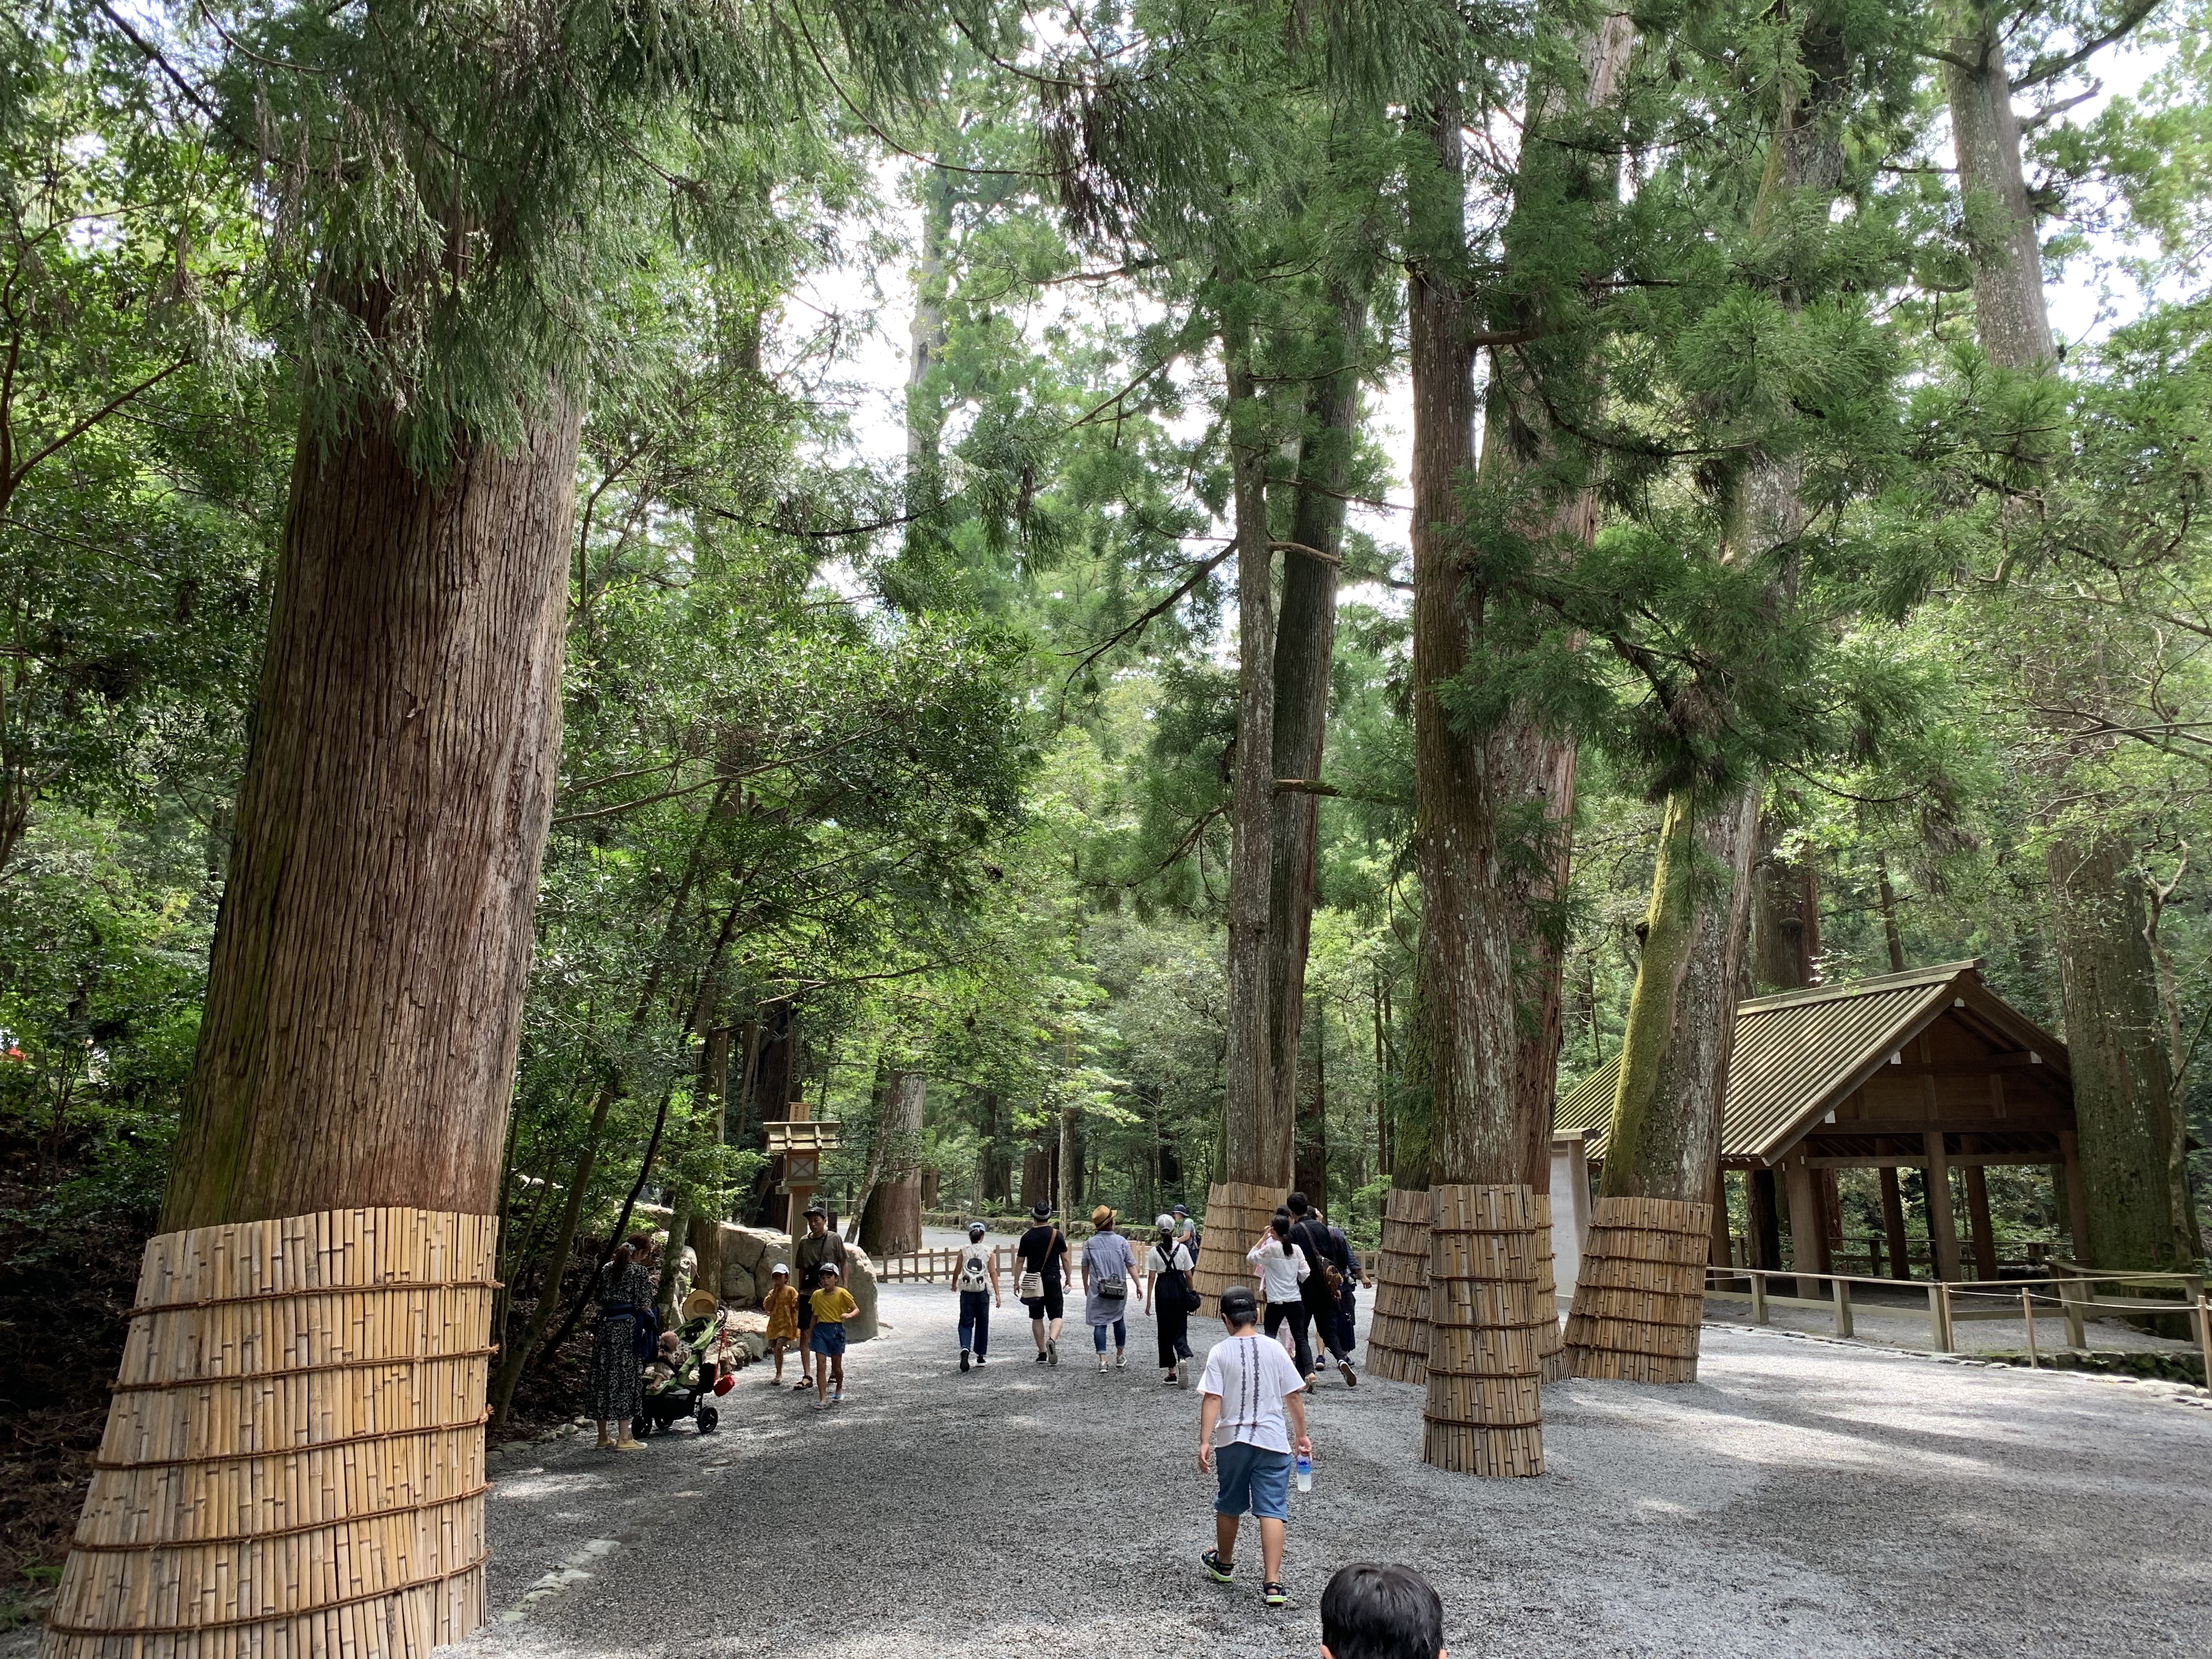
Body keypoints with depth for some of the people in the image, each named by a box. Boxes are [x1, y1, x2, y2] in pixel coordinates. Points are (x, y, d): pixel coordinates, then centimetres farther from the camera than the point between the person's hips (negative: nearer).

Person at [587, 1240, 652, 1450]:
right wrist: (648, 1285, 10)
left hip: (605, 1326, 6)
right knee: (625, 1378, -2)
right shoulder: (639, 1271, -5)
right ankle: (623, 1438, -2)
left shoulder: (606, 1269, 12)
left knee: (603, 1377, 9)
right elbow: (644, 1306, -8)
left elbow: (600, 1300, 15)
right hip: (628, 1328, -6)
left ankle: (603, 1437, 16)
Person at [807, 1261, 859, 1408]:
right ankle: (823, 1398, -6)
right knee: (821, 1365, -8)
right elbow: (815, 1317, 14)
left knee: (836, 1365, 9)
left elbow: (857, 1309, -5)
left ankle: (839, 1390, 35)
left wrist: (849, 1315, -27)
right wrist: (809, 1335, 14)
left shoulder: (842, 1294, -6)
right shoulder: (817, 1295, 5)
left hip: (836, 1329, -2)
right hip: (820, 1329, 2)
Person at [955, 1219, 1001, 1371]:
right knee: (982, 1323, 14)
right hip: (983, 1291, 0)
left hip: (967, 1291, 0)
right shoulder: (989, 1252, 1)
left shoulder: (964, 1250, 1)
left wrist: (954, 1284, 23)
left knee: (966, 1323, 3)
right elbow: (993, 1273, -4)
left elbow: (957, 1270, 3)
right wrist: (997, 1294, -3)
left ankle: (965, 1348, -24)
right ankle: (980, 1356, 19)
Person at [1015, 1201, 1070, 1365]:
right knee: (1057, 1315, 3)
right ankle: (1052, 1340, -26)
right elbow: (1065, 1259, 2)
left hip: (1033, 1281, 1)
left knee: (1037, 1318, 11)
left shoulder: (1027, 1236, -1)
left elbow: (1021, 1261, 1)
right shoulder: (1057, 1234, -1)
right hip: (1053, 1279, -1)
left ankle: (1042, 1353, 13)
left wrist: (1017, 1282, 9)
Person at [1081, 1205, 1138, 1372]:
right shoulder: (1121, 1241, -7)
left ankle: (1102, 1360, -8)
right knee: (1119, 1320, 19)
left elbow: (1085, 1267, 5)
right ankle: (1120, 1356, 30)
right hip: (1119, 1290, 1)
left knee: (1099, 1323, 2)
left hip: (1097, 1291, -1)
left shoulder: (1090, 1243, -4)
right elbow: (1131, 1266, -4)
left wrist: (1086, 1287, 19)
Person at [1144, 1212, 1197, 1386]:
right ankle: (1183, 1356, -19)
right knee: (1180, 1326, 11)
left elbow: (1151, 1278, -4)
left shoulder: (1154, 1251, -4)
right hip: (1180, 1287, 1)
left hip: (1163, 1289, -1)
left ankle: (1172, 1372, 13)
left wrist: (1148, 1301, 0)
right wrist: (1191, 1293, 15)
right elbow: (1189, 1275, 2)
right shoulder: (1182, 1248, -1)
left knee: (1165, 1329, 10)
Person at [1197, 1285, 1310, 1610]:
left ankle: (1224, 1563, 39)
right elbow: (1294, 1396, 2)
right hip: (1272, 1440, 0)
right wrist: (1301, 1436, 13)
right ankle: (1272, 1583, -7)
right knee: (1272, 1511, 0)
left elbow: (1211, 1399, -13)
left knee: (1229, 1505, 19)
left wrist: (1205, 1442, -12)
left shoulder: (1220, 1353, -7)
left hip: (1231, 1440, 0)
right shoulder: (1275, 1349, -3)